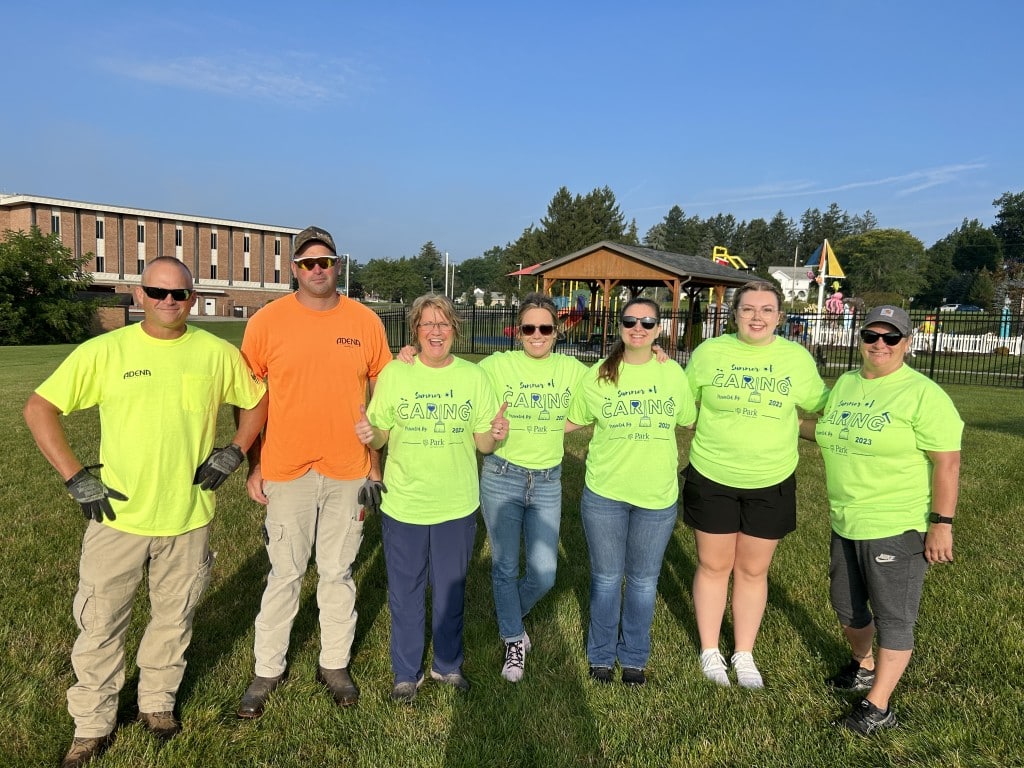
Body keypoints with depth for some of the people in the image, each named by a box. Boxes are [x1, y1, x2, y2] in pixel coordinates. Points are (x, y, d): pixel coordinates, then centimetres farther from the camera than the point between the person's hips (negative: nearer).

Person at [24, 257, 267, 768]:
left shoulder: (218, 353, -2)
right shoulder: (104, 351, -6)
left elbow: (257, 401, 12)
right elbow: (39, 409, -2)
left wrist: (233, 452, -1)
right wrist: (75, 477, -9)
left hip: (189, 519, 1)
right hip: (118, 516, -1)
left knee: (174, 620, 17)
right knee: (99, 624, 10)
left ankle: (157, 703, 40)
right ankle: (92, 725, 31)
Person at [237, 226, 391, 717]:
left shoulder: (366, 322, 1)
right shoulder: (267, 321, -3)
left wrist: (375, 465, 6)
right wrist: (254, 465, 0)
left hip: (349, 473, 1)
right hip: (287, 473, -1)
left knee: (339, 574, 14)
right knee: (284, 576, 10)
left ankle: (335, 664, 30)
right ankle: (267, 670, 27)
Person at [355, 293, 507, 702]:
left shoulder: (473, 376, -3)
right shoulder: (394, 373, -4)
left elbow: (482, 443, -1)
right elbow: (380, 437, -1)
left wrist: (495, 433, -23)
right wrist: (370, 434, -23)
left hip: (457, 505, 1)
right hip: (403, 504, 0)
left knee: (451, 591, 16)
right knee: (405, 593, 12)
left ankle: (448, 665, 39)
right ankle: (407, 672, 34)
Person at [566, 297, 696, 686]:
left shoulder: (673, 373, -2)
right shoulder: (598, 374, -4)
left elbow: (690, 420, 10)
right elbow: (573, 420, 7)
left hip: (658, 496, 1)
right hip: (604, 495, -1)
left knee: (644, 581, 15)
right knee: (606, 578, 13)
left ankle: (634, 657, 36)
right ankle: (601, 655, 34)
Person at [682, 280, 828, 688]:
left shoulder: (797, 358, -3)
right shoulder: (709, 352, -5)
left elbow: (822, 408, 9)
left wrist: (786, 424, -6)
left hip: (770, 484, 1)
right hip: (712, 478, -1)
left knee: (753, 570, 12)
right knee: (714, 566, 11)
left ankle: (744, 654, 30)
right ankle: (709, 651, 28)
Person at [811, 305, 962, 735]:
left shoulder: (922, 394, -14)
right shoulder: (844, 384, 7)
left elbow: (947, 461, -16)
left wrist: (942, 523, -18)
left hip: (896, 527, -7)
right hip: (845, 523, 8)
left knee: (893, 618, 6)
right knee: (846, 605, 21)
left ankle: (878, 707, 17)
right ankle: (864, 667, 46)